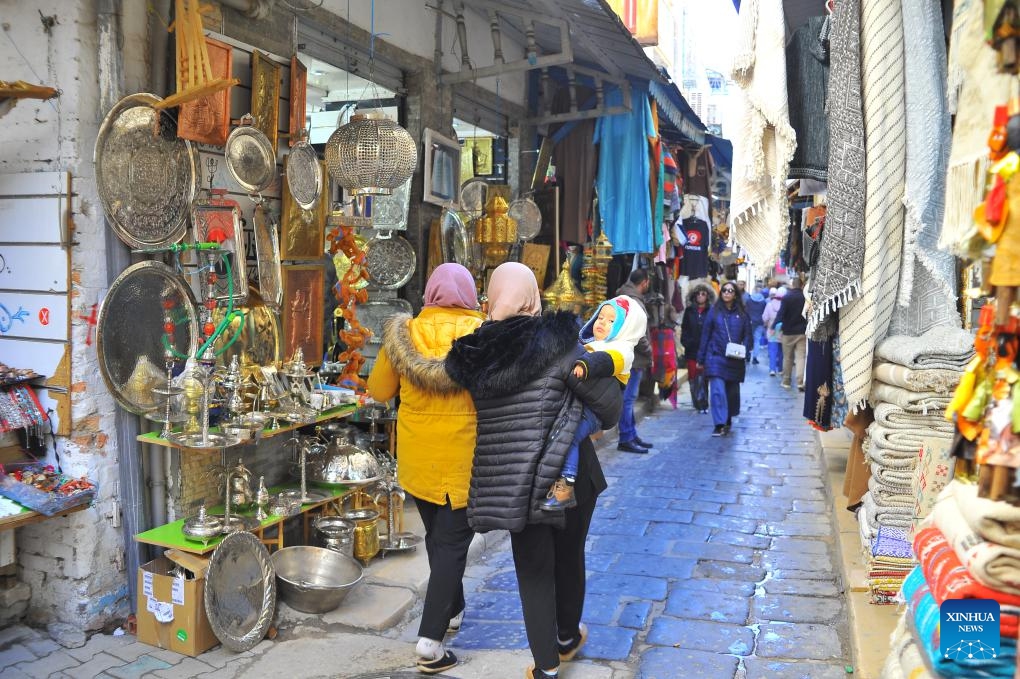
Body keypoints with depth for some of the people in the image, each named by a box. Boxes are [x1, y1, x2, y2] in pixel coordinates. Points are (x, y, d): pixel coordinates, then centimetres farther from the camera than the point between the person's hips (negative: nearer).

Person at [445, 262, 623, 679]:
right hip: (566, 472, -2)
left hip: (509, 480, 2)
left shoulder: (475, 353, -3)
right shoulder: (556, 344, -15)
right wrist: (599, 422, 10)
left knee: (532, 568, 14)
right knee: (568, 554, 21)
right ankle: (567, 637, 43)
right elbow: (609, 401, -11)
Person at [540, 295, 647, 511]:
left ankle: (565, 485, -27)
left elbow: (607, 360, -17)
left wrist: (585, 365, -36)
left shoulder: (621, 350, 4)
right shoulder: (585, 346, 30)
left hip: (592, 411, -8)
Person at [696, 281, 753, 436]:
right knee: (717, 390, -13)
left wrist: (744, 353, -9)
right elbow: (705, 335, 4)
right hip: (716, 357, -2)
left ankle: (728, 421, 29)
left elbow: (747, 335, 7)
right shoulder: (714, 312, 2)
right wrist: (701, 359, 3)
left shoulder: (742, 314, 5)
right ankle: (719, 424, -13)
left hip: (735, 360, 2)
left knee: (732, 391, 12)